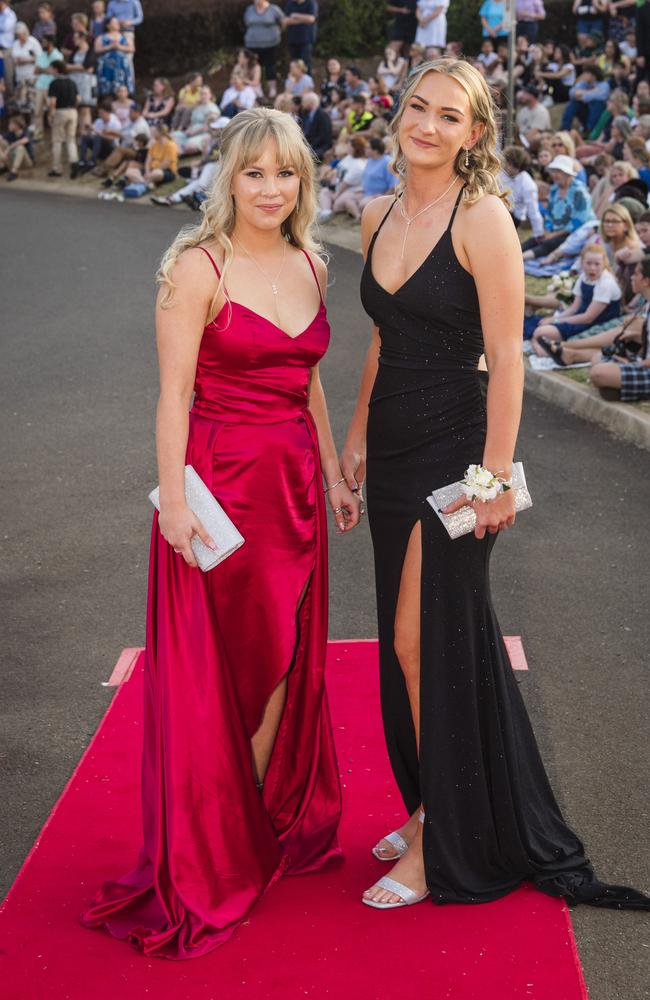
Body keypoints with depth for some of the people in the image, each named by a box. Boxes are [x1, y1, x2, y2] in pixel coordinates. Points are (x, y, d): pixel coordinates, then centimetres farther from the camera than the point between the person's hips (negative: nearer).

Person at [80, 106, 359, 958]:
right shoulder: (199, 267, -10)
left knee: (283, 660, 13)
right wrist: (173, 498, -19)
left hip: (293, 482, 6)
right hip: (220, 479, -6)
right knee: (217, 669, 1)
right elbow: (174, 393, -13)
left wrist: (334, 473, 19)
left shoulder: (311, 266, 10)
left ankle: (269, 824, 30)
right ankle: (213, 861, 15)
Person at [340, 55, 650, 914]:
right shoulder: (379, 217, 9)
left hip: (452, 452, -7)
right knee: (410, 641, 14)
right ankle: (432, 808, 30)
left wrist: (495, 476, -18)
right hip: (393, 453, 7)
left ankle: (442, 844, 13)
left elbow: (506, 357, -15)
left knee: (423, 640, -2)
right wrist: (358, 436, 16)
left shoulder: (482, 217, -12)